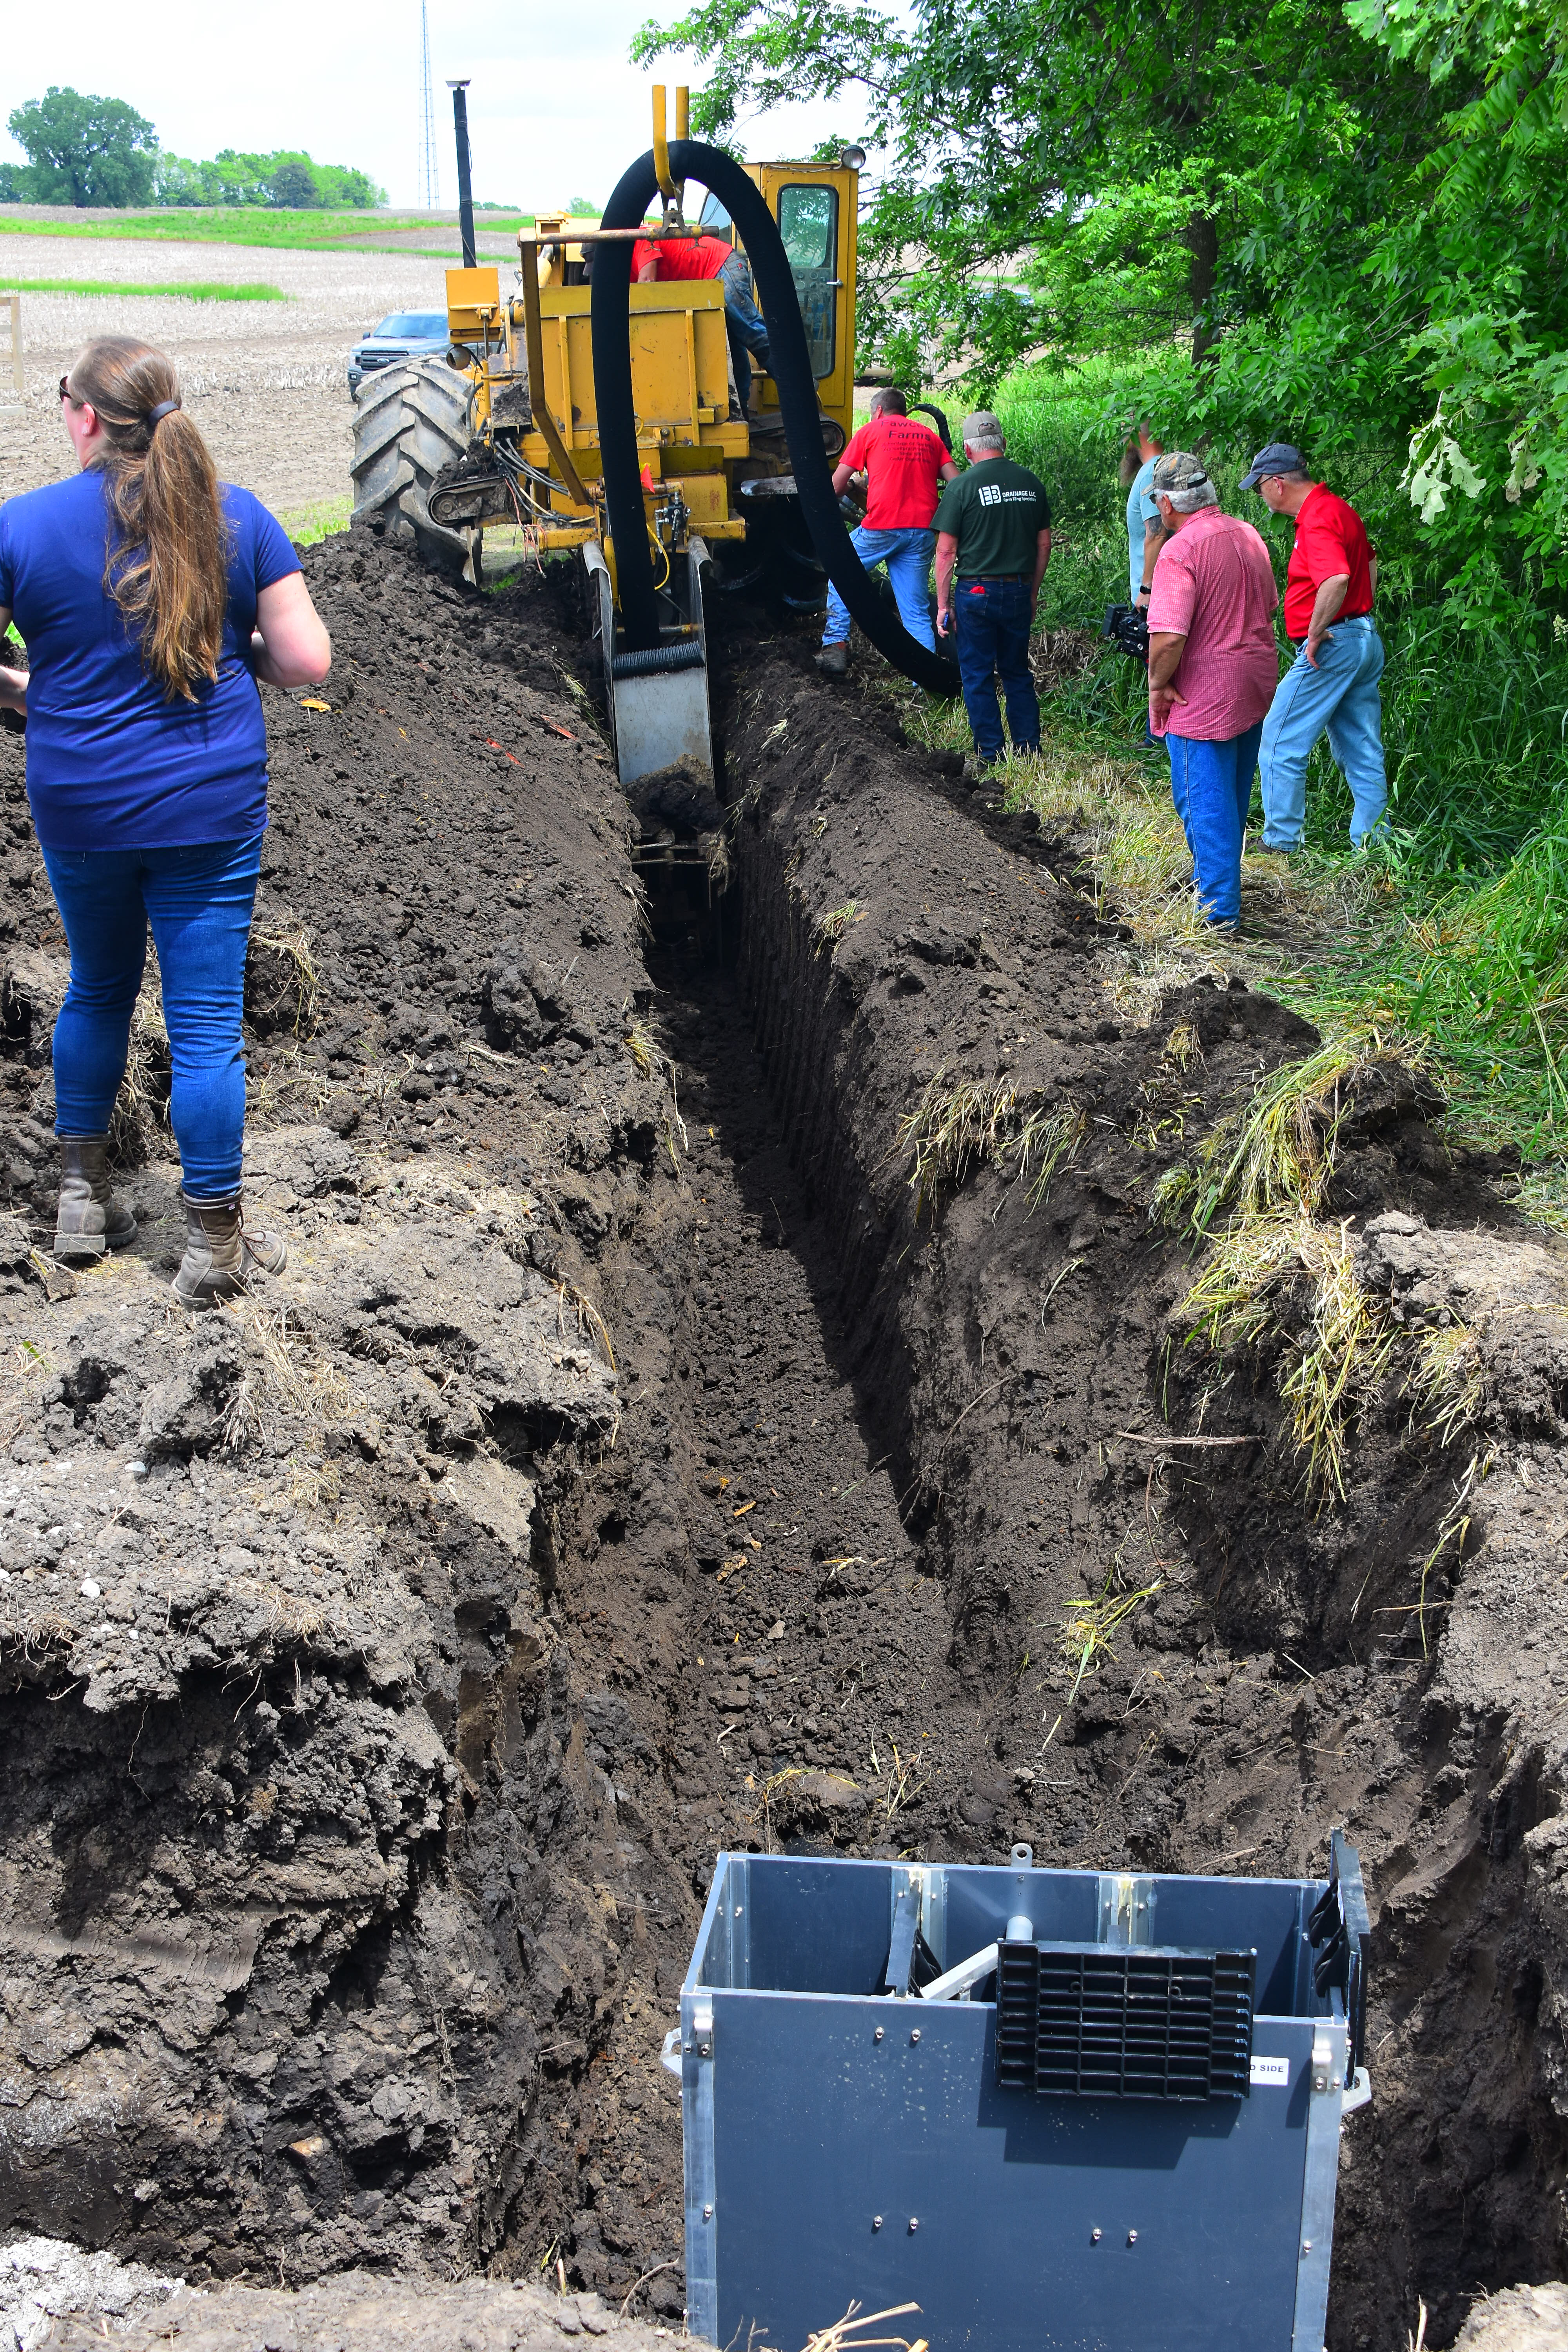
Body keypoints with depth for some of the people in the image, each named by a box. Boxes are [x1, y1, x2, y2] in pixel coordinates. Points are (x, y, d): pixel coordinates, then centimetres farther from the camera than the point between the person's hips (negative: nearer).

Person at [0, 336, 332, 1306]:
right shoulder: (236, 515, -5)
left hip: (80, 809, 1)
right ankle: (215, 1244, 12)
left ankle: (83, 1197, 33)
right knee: (207, 1020, 4)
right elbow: (307, 659, -6)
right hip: (214, 807, -1)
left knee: (99, 989, 23)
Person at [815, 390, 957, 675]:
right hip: (923, 530, 3)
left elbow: (836, 487, 10)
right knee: (917, 613, 8)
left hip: (882, 526, -3)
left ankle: (836, 646, 11)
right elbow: (956, 483, 8)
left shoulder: (870, 431, 10)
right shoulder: (929, 436, 19)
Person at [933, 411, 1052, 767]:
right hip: (1019, 592, 4)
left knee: (978, 676, 6)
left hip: (976, 592, -4)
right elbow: (1044, 544, 10)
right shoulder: (1031, 482, 4)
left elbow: (946, 551, -9)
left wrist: (943, 604, -3)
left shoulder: (962, 487, -9)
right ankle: (1029, 749, 16)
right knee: (1018, 673, 16)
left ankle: (991, 756, 8)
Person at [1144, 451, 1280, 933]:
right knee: (1233, 796, 21)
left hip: (1204, 695, -8)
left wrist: (1158, 685, -12)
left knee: (1205, 802, 1)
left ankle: (1219, 910, 3)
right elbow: (1269, 605, 17)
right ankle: (1214, 875, 38)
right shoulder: (1248, 535, 5)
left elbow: (1168, 637, -27)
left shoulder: (1179, 550, -21)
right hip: (1256, 687, 8)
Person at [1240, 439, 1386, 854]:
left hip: (1330, 647, -10)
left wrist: (1316, 633, -23)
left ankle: (1281, 840, 7)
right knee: (1362, 750, 11)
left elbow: (1337, 579, -35)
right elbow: (1369, 559, 31)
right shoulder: (1340, 509, 14)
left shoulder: (1317, 520, -18)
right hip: (1365, 640, 10)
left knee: (1281, 741, 1)